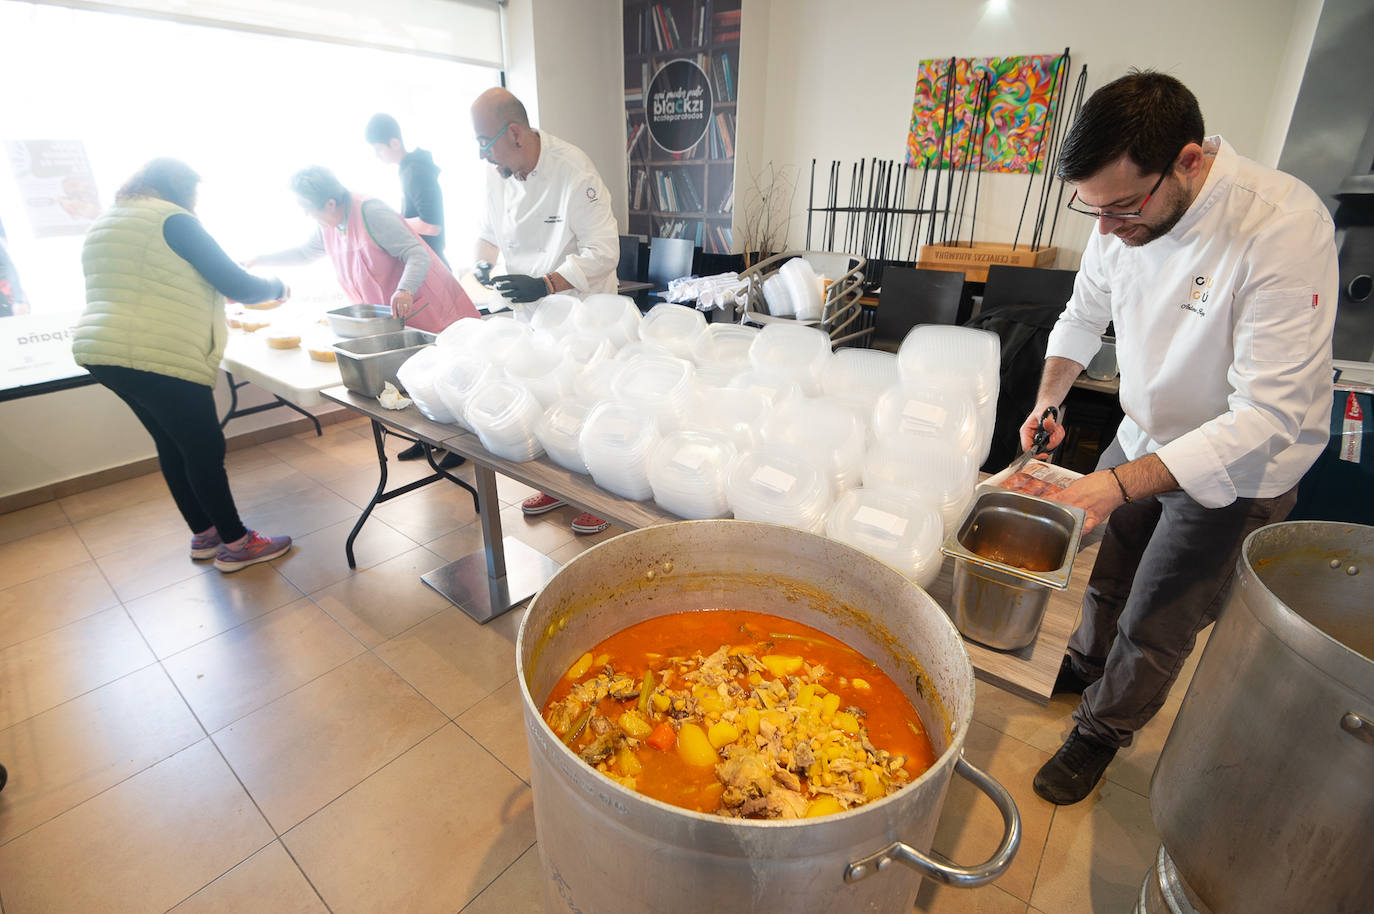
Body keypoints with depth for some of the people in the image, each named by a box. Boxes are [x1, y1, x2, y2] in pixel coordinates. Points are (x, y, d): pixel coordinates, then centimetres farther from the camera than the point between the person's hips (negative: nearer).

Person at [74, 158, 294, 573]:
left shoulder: (104, 225, 20)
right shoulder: (174, 220, -8)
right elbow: (237, 286, -10)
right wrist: (276, 287, 9)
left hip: (103, 353, 9)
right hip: (159, 359, -9)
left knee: (172, 446, 16)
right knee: (205, 450, -1)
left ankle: (204, 534, 25)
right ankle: (235, 544, 7)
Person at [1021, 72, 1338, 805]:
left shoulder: (1284, 227, -31)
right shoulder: (1128, 212, -12)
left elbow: (1269, 416, -32)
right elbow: (1084, 316, 5)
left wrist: (1122, 483, -41)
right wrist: (1048, 401, -10)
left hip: (1234, 472, -5)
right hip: (1143, 439, 5)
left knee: (1154, 627, 8)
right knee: (1107, 577, 22)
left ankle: (1102, 731, 33)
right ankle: (1087, 666, 50)